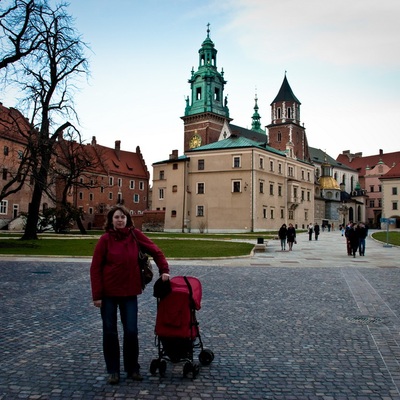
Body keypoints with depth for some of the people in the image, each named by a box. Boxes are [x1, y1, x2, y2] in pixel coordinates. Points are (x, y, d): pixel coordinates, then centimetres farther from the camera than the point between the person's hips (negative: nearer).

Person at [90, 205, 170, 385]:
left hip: (130, 291, 1)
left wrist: (164, 270, -1)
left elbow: (155, 251, 5)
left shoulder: (135, 234, -3)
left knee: (131, 331, 4)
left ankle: (132, 368, 22)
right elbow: (95, 268, -8)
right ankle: (113, 371, 23)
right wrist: (97, 295, -11)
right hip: (108, 292, -1)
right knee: (110, 331, 8)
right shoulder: (105, 239, -9)